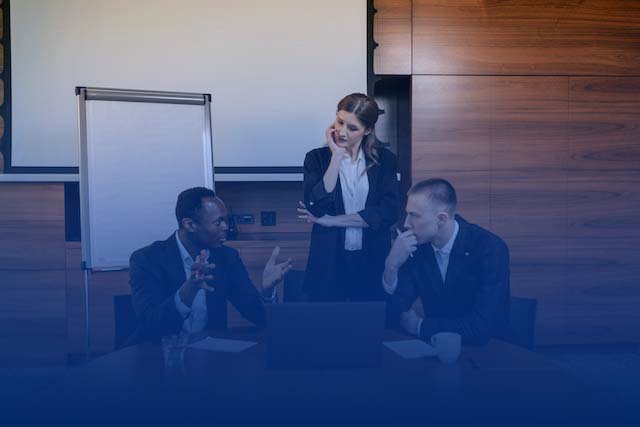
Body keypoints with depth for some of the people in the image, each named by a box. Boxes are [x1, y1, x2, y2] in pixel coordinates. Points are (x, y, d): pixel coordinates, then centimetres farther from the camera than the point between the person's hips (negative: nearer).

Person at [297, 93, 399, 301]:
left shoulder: (384, 159, 2)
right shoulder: (317, 158, 1)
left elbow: (388, 213, -11)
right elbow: (316, 207, -15)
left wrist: (329, 220, -11)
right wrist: (337, 156, -14)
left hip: (372, 261, 1)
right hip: (328, 261, -1)